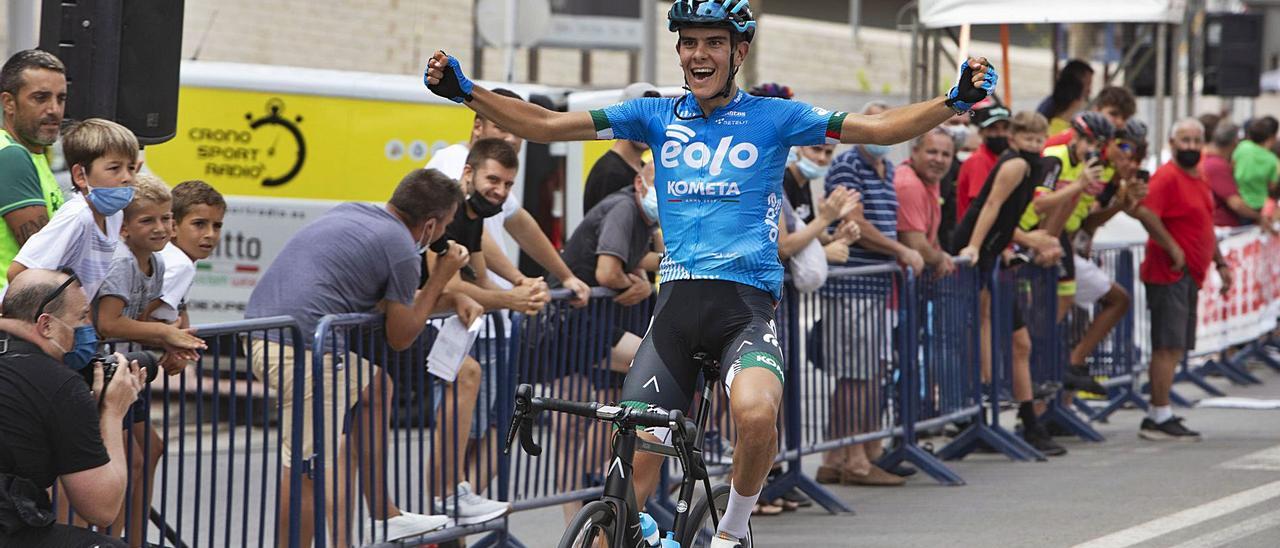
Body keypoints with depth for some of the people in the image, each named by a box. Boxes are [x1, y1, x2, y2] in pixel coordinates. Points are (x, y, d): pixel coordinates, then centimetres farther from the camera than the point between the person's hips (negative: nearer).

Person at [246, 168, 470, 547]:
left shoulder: (353, 214, 19)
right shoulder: (401, 249, -6)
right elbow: (400, 337, 4)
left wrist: (452, 299, 22)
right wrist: (440, 279, 11)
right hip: (301, 350, -10)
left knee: (373, 388, 25)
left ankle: (384, 516, 29)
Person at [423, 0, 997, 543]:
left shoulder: (773, 117, 5)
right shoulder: (657, 116, 12)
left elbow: (878, 128, -2)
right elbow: (546, 125, 9)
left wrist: (954, 102, -17)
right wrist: (465, 91, -2)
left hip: (746, 302, -3)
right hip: (676, 303, 3)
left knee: (756, 413, -31)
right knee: (632, 455, -5)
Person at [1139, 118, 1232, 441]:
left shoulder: (1198, 179, 17)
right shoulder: (1166, 177, -12)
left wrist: (1220, 263, 23)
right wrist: (1173, 249, -25)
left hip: (1190, 275, 10)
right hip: (1169, 274, -10)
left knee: (1175, 348, 11)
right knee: (1168, 347, -10)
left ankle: (1156, 417, 16)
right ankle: (1160, 418, -8)